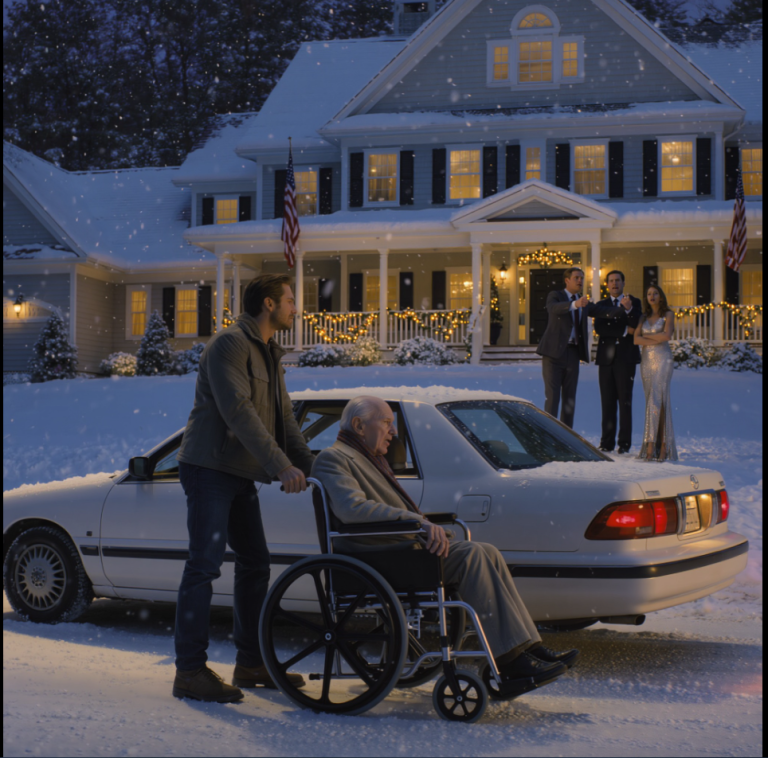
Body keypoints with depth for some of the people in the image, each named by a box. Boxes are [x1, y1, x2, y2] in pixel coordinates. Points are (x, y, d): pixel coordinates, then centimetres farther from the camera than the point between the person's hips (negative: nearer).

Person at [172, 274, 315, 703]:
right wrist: (281, 466, -29)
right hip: (210, 469, -10)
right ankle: (190, 671, -8)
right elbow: (238, 411, -24)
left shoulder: (270, 355, 17)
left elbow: (284, 418, 16)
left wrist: (310, 467, 4)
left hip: (241, 475, 10)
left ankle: (251, 663, 21)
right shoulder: (231, 345, -13)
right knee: (205, 566, -11)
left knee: (255, 564, 12)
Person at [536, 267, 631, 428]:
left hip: (573, 354, 6)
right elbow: (554, 308, -24)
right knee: (552, 395, -9)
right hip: (554, 352, -6)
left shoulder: (585, 303, 17)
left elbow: (605, 311, 4)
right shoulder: (555, 295, 0)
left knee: (569, 397, 7)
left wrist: (624, 307, -16)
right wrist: (575, 304, -42)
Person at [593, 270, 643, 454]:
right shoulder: (601, 305, 14)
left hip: (626, 358, -2)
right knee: (607, 403, 2)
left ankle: (625, 444, -2)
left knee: (625, 402, -5)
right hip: (606, 357, 2)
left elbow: (637, 327, -6)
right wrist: (624, 331, -8)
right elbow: (599, 328, -2)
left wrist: (629, 310, -23)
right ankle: (607, 443, 5)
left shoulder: (634, 303, 9)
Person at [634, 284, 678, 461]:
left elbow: (667, 335, -14)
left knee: (657, 400, -14)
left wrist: (646, 335, -4)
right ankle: (662, 446, 5)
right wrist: (656, 340, -9)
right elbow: (636, 339, 2)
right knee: (653, 401, 3)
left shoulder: (668, 314, 2)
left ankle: (650, 445, -19)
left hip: (663, 360, -5)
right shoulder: (644, 317, 14)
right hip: (647, 360, 5)